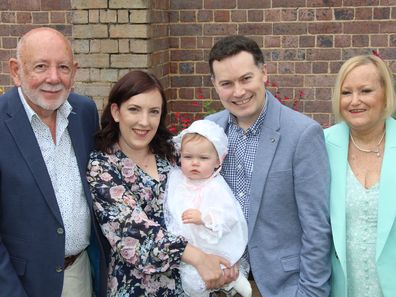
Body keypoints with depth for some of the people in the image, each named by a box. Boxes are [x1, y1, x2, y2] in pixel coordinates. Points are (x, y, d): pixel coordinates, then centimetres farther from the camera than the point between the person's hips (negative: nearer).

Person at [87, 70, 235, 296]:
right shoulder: (101, 167, -13)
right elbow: (134, 228, -22)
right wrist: (197, 257, -29)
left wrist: (226, 257, -11)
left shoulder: (171, 151, -1)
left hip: (189, 278, 4)